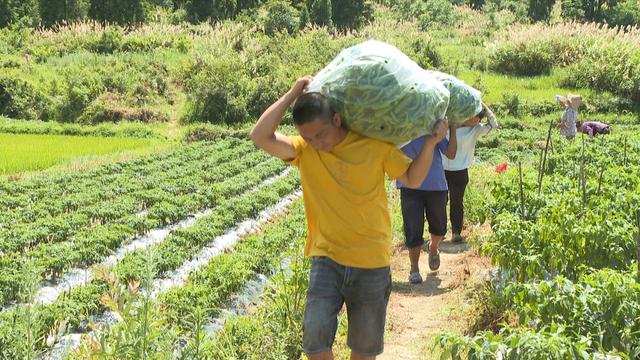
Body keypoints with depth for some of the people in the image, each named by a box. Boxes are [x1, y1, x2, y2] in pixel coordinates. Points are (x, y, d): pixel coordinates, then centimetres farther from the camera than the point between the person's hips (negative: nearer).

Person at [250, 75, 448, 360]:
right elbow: (260, 137, -17)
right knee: (315, 334, -15)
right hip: (327, 258, 0)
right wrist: (292, 95, -14)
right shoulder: (304, 150, -5)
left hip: (372, 262, 0)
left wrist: (430, 143, -12)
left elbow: (412, 178, 2)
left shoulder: (374, 144, -7)